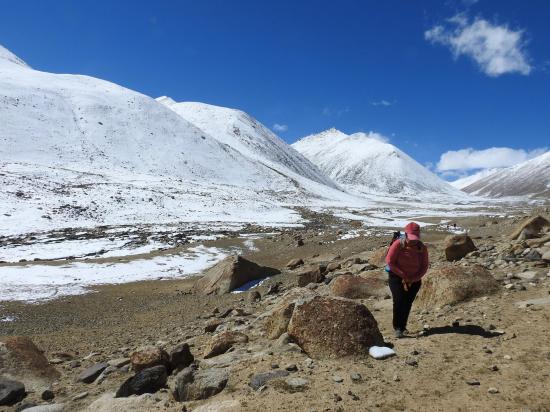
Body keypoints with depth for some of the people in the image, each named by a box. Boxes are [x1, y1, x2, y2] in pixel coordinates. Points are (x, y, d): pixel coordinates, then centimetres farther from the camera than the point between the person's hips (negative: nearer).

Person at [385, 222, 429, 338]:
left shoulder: (422, 248, -10)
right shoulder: (398, 244, -20)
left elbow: (424, 266, -3)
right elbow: (390, 261, -17)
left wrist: (413, 279, -14)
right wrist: (403, 275, -16)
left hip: (414, 280, 3)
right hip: (397, 277, -3)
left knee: (408, 303, 3)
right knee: (399, 300, -17)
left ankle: (402, 327, 22)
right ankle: (397, 327, -7)